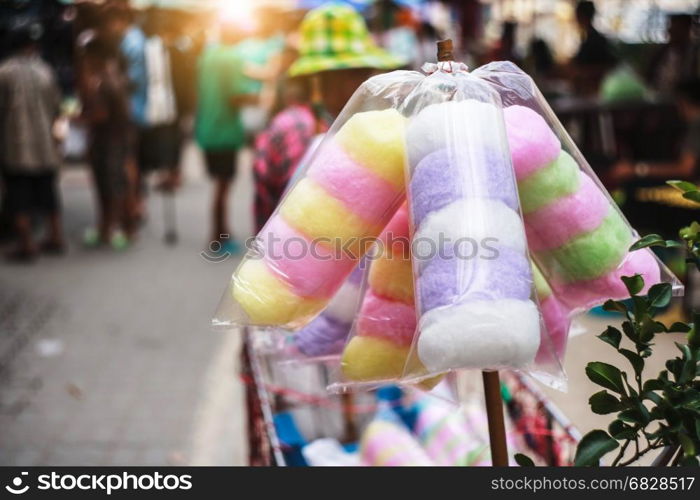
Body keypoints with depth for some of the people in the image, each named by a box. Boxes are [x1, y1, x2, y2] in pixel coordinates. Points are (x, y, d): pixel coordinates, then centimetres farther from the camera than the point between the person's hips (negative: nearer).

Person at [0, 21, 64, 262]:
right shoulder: (44, 70, 0)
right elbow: (56, 106, 4)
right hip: (45, 145, 4)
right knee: (47, 191, 16)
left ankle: (26, 244, 1)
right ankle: (56, 237, 22)